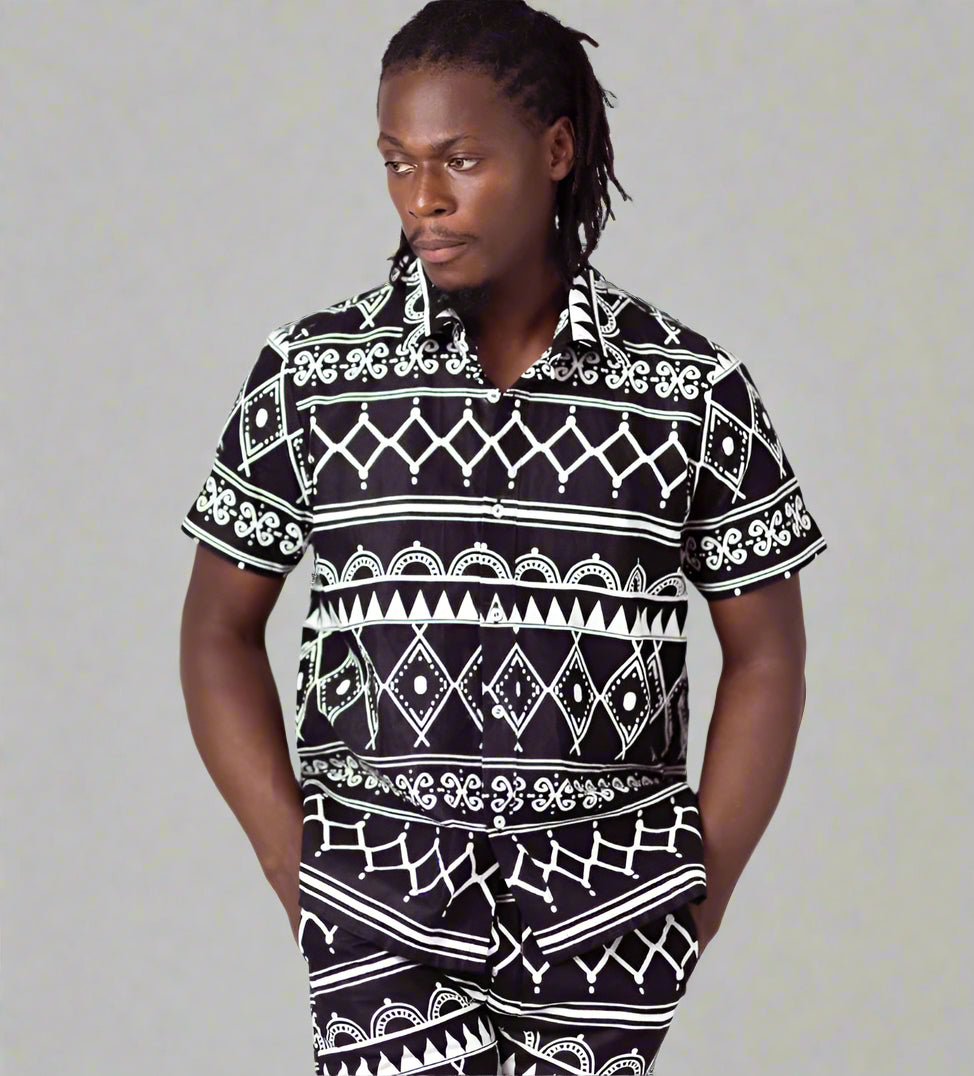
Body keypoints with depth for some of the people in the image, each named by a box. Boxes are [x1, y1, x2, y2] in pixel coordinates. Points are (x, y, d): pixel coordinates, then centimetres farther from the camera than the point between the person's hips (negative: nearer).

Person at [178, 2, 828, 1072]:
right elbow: (220, 628, 7)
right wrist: (293, 867, -1)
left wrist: (704, 890, 0)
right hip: (383, 902, 0)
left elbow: (764, 650, 6)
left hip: (610, 905, 1)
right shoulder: (309, 370, 1)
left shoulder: (691, 386, 0)